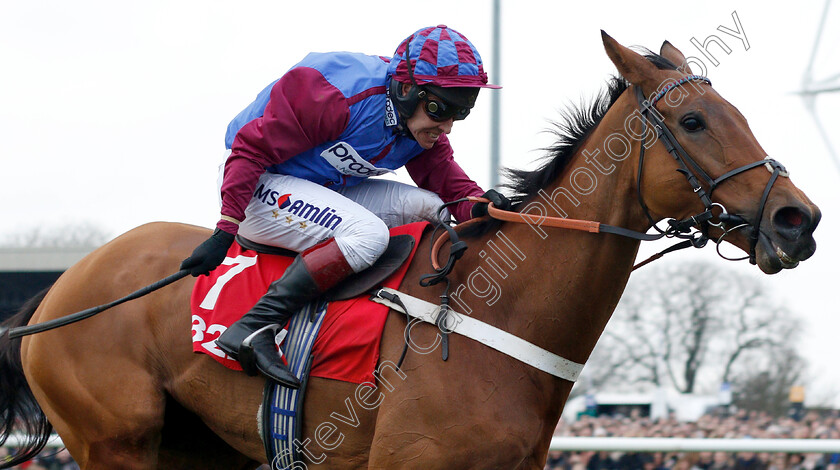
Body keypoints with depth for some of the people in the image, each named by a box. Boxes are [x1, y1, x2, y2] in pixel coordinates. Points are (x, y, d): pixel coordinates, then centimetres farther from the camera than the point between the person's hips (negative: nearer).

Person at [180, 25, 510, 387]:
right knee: (368, 235, -31)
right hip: (260, 185, -9)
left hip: (327, 189, 9)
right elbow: (254, 147, -26)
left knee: (430, 207, -4)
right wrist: (225, 231, -30)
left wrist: (479, 206, -28)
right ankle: (253, 327, -32)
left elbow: (447, 179, -2)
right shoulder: (337, 95, -28)